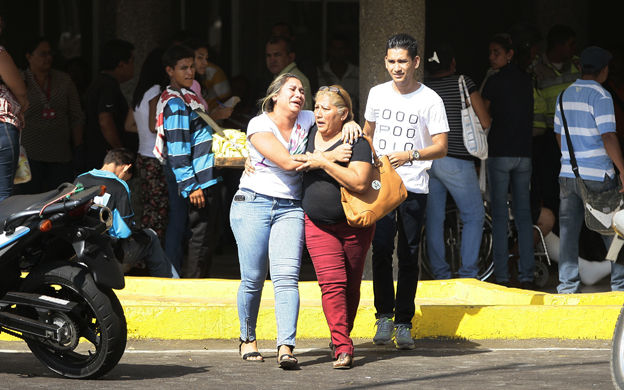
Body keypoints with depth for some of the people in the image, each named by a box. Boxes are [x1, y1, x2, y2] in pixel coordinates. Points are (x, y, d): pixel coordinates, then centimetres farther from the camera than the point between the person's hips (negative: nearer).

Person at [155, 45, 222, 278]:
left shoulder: (187, 97, 17)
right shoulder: (175, 103, -14)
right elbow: (177, 149, -18)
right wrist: (190, 186, -20)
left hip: (208, 179, 10)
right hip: (198, 183, -10)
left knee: (205, 236, 12)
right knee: (201, 236, -7)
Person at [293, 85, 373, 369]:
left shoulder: (355, 142, -13)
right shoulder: (310, 134, 4)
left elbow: (360, 182, -27)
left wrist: (323, 163, -24)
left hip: (354, 223, -3)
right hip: (318, 224, 3)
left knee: (351, 285, 6)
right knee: (332, 282, -13)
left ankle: (341, 338, 25)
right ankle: (342, 346, -18)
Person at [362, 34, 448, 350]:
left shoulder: (430, 100, -3)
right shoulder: (377, 94, 10)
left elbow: (441, 148, -5)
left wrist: (410, 155, -21)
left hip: (414, 187, -2)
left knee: (409, 256, 0)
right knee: (381, 249, -12)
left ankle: (404, 323, 7)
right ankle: (384, 316, -3)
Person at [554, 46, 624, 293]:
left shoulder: (565, 95, 11)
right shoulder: (601, 96, -11)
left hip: (568, 173, 6)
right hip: (597, 175, -6)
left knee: (568, 229, 5)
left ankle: (567, 286, 2)